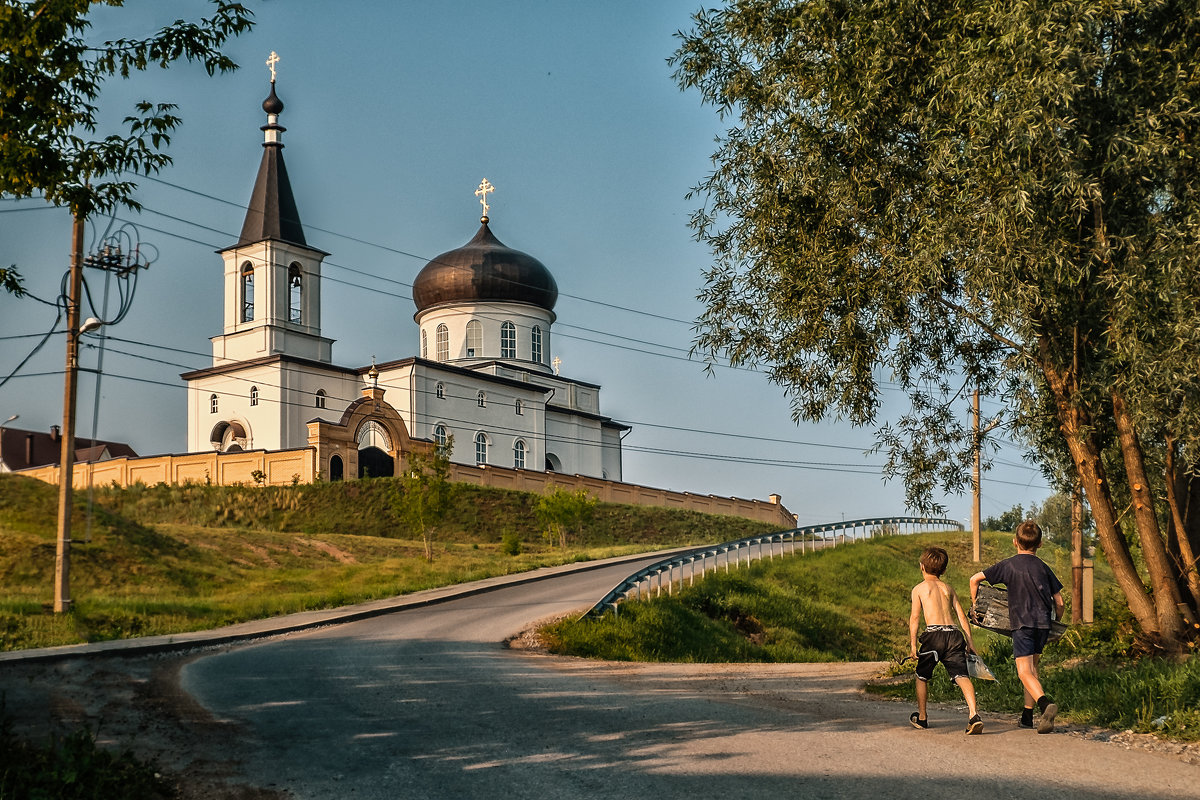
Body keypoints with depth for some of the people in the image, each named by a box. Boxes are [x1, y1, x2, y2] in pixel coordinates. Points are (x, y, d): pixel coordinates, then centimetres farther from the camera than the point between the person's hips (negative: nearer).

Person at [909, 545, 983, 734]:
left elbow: (915, 617, 0)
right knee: (961, 676, -9)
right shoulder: (948, 588, 21)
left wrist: (912, 644, -3)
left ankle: (921, 717, 28)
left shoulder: (919, 588, 9)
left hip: (934, 634, -3)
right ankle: (973, 714, -29)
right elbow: (962, 616, 16)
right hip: (954, 635, 3)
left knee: (922, 676, 17)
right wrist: (970, 642, 17)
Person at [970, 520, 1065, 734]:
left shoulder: (1008, 565, 2)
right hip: (1043, 623, 4)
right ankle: (1027, 716, 20)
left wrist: (975, 604, 15)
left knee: (1025, 672, -10)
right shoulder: (1043, 568, 11)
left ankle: (1046, 704, -35)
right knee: (1032, 667, 18)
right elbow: (1059, 601, 12)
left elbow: (975, 579, 0)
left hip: (1022, 623, -4)